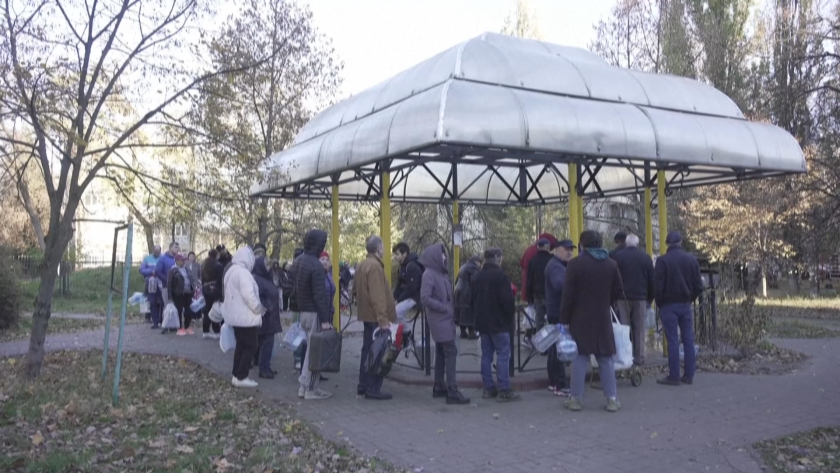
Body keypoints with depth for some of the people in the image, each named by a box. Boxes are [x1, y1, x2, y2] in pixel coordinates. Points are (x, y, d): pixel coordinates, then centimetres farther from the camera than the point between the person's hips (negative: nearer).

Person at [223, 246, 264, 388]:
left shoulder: (231, 271, 13)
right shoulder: (243, 272, -20)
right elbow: (249, 295, -26)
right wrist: (259, 309, -11)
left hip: (236, 316, 10)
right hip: (246, 317, -10)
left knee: (241, 345, 16)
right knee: (250, 346, -3)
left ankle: (237, 375, 18)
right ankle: (241, 377, -3)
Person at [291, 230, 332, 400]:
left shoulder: (299, 261, 11)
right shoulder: (316, 266, -19)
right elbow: (319, 295, -21)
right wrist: (325, 319, -20)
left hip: (303, 311, 9)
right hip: (314, 313, -9)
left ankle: (305, 385, 20)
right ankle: (311, 389, 4)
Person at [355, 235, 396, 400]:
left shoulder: (361, 266, 13)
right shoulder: (375, 266, -18)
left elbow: (356, 289, 20)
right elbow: (377, 296, -23)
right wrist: (383, 319, -24)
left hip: (367, 315, 10)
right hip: (376, 317, -10)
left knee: (367, 350, 16)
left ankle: (363, 385, 24)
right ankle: (373, 389, -3)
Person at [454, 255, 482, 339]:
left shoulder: (463, 267, 18)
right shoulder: (473, 268, -12)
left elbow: (456, 281, 23)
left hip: (459, 293, 9)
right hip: (468, 295, -9)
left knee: (462, 314, 12)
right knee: (470, 314, -4)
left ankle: (463, 332, 18)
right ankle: (471, 333, -3)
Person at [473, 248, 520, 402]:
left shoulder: (478, 277, 10)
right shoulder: (500, 276, -15)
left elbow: (474, 299, 16)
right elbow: (507, 300, -18)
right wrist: (512, 310, 0)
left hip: (482, 322, 8)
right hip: (499, 322, -8)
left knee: (486, 355, 10)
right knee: (503, 355, -5)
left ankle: (489, 388, 14)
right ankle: (504, 390, -6)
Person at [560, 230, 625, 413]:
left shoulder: (575, 264, -8)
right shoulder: (611, 264, 5)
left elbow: (568, 295, -10)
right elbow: (618, 291, 7)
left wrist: (564, 320, -5)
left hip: (580, 319, -3)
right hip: (603, 318, 3)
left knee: (580, 358, 2)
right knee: (606, 359, 9)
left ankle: (575, 398, 4)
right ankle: (612, 399, 10)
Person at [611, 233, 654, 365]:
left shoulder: (617, 256, 0)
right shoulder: (646, 257, 4)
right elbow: (651, 280, 5)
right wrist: (650, 298, 12)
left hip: (623, 297, -1)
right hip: (640, 297, 1)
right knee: (639, 329, 4)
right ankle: (639, 358, 4)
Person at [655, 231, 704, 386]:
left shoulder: (662, 260, -10)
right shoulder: (691, 259, 3)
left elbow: (658, 286, -12)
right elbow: (698, 286, 3)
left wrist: (660, 304, 2)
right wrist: (690, 299, 16)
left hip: (669, 305, -4)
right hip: (686, 305, 4)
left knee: (673, 341, -2)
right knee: (688, 340, 8)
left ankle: (674, 376, -1)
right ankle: (689, 375, 11)